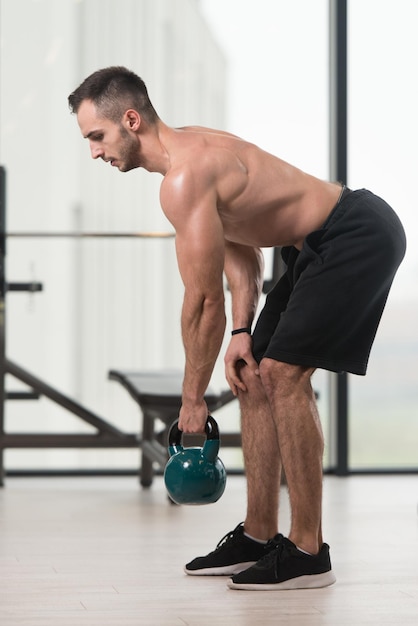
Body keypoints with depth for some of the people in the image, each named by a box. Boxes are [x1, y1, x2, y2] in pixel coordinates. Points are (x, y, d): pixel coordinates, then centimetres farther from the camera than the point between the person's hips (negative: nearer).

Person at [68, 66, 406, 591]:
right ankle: (258, 537, 14)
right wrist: (242, 331, -1)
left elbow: (203, 301, -21)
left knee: (283, 374, -17)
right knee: (255, 378, 8)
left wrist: (193, 397, -12)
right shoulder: (191, 150, 8)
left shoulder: (184, 179, -24)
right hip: (319, 244, 11)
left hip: (358, 234, -11)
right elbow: (241, 251, 12)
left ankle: (308, 552, -11)